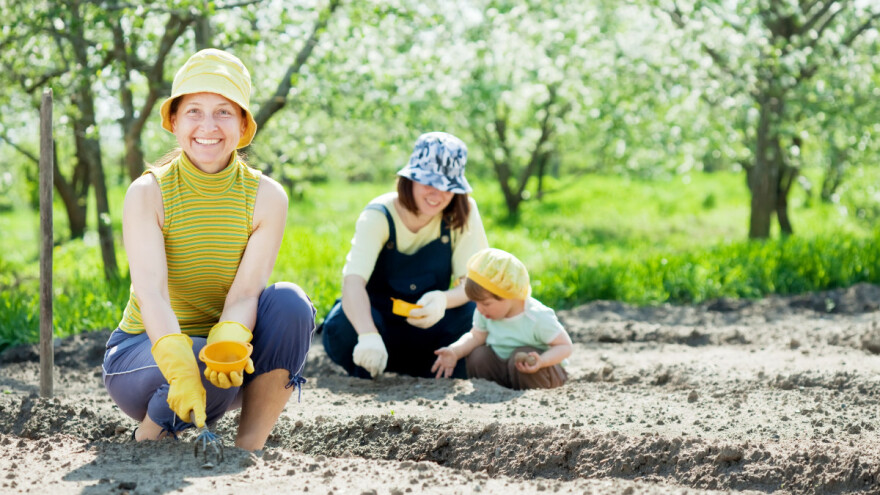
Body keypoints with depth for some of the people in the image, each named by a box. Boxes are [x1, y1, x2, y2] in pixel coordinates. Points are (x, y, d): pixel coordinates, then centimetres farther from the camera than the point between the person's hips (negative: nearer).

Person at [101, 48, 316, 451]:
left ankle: (249, 446, -17)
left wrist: (229, 344, -43)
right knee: (208, 366, -36)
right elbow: (151, 291, -28)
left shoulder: (267, 197, -8)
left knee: (290, 303, -26)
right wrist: (180, 368, -46)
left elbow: (246, 291, -19)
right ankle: (149, 435, -4)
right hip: (144, 350, -3)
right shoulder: (148, 193, -13)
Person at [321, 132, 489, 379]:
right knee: (344, 326, -36)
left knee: (475, 313, -29)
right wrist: (369, 335, -55)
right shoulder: (378, 217, -19)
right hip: (376, 315, -2)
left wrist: (444, 300, -42)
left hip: (426, 326, 2)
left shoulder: (464, 212, -12)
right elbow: (353, 281, -35)